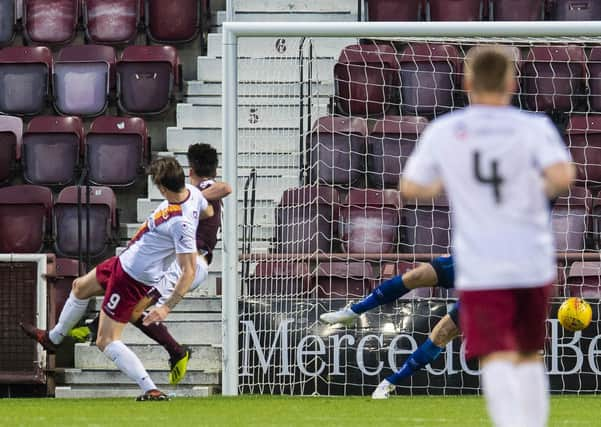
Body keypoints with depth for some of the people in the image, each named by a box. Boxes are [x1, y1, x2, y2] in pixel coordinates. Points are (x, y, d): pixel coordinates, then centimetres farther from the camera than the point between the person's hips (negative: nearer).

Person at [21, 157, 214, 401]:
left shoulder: (181, 224, -34)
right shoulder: (191, 192, -11)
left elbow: (189, 272, -32)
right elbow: (208, 212, 12)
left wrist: (167, 308, -31)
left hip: (133, 279, -10)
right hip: (125, 262, 10)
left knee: (107, 342, -8)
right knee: (80, 287, 31)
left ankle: (151, 391, -13)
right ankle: (53, 339, 53)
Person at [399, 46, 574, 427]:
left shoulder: (442, 132, 1)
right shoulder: (534, 127, -3)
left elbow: (410, 188, 7)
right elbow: (563, 176, -18)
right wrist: (547, 189, 4)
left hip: (480, 270, -1)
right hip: (534, 264, 1)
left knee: (497, 358, -9)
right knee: (530, 355, 19)